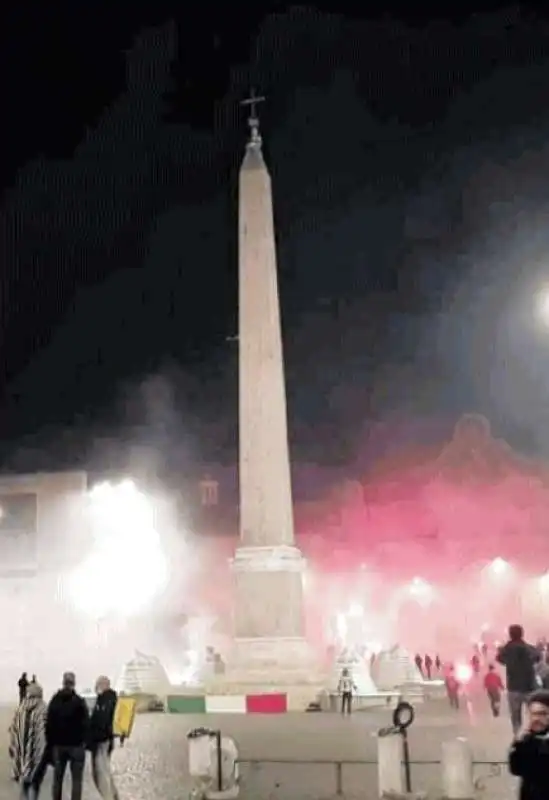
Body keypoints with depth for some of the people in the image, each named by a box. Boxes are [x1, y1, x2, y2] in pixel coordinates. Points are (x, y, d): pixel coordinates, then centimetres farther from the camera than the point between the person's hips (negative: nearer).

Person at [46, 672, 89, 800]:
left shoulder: (54, 701, 1)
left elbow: (49, 724, 4)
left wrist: (50, 743, 9)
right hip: (76, 745, -4)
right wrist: (85, 740, 3)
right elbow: (85, 724, -11)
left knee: (57, 778, 15)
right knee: (77, 780, 2)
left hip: (58, 745, 4)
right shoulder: (79, 701, -12)